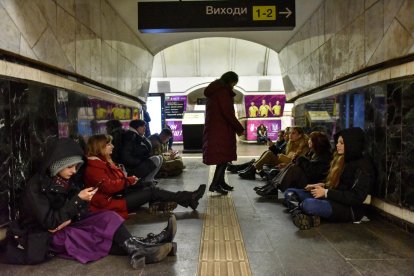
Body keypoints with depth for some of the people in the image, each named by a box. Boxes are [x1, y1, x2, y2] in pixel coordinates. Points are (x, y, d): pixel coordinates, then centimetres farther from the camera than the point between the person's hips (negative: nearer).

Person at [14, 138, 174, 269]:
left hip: (67, 227, 7)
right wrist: (78, 200, -24)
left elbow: (80, 212, 3)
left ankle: (137, 250, -35)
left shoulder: (65, 181, 5)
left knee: (108, 217, -19)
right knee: (97, 237, -29)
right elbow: (50, 223, -23)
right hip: (43, 236, -6)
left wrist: (69, 219, -18)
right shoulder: (36, 186, -16)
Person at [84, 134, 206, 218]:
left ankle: (188, 198, -10)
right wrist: (129, 180, -14)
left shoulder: (104, 161, 15)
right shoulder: (94, 167, -18)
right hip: (110, 203, -9)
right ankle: (188, 199, -8)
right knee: (152, 192, -14)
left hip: (118, 195, 9)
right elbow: (108, 187, -26)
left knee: (151, 189, -5)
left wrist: (129, 179, -3)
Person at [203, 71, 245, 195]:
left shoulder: (213, 91, 18)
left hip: (213, 129, 10)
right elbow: (228, 113, -18)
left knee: (223, 157, 15)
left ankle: (220, 181, 22)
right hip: (221, 130, -10)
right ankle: (214, 184, -6)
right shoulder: (223, 91, -12)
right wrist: (240, 128, -10)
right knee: (224, 157, -6)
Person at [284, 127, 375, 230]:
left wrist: (326, 192, -18)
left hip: (350, 208, -9)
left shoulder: (363, 165, -10)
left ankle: (299, 209, -8)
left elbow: (357, 197, -19)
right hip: (332, 198, 9)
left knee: (309, 204, -37)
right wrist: (322, 186, 1)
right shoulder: (342, 159, 13)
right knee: (289, 193, -3)